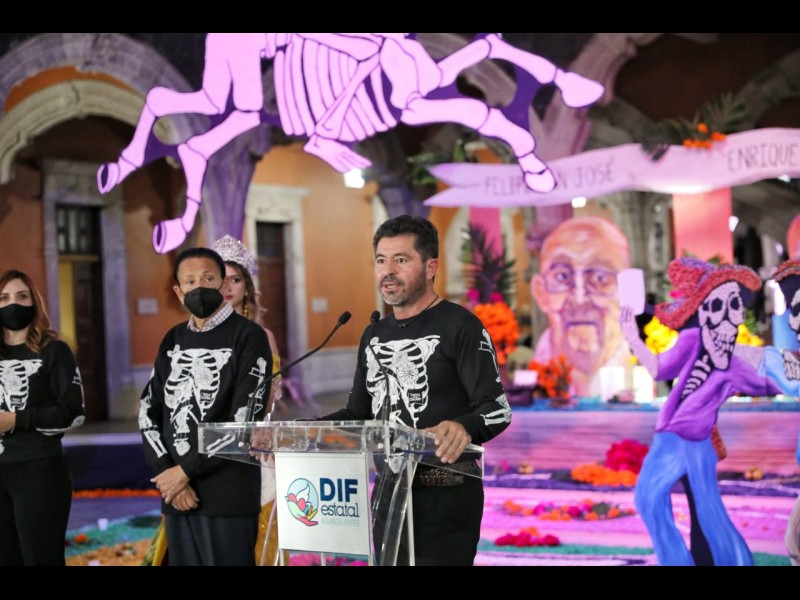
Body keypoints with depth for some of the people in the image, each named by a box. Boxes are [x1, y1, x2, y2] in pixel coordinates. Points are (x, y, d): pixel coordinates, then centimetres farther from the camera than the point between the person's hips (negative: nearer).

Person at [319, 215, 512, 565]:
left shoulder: (460, 326, -10)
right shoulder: (374, 336, 13)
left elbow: (497, 408, -18)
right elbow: (358, 413, 18)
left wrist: (464, 428, -40)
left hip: (446, 496, -7)